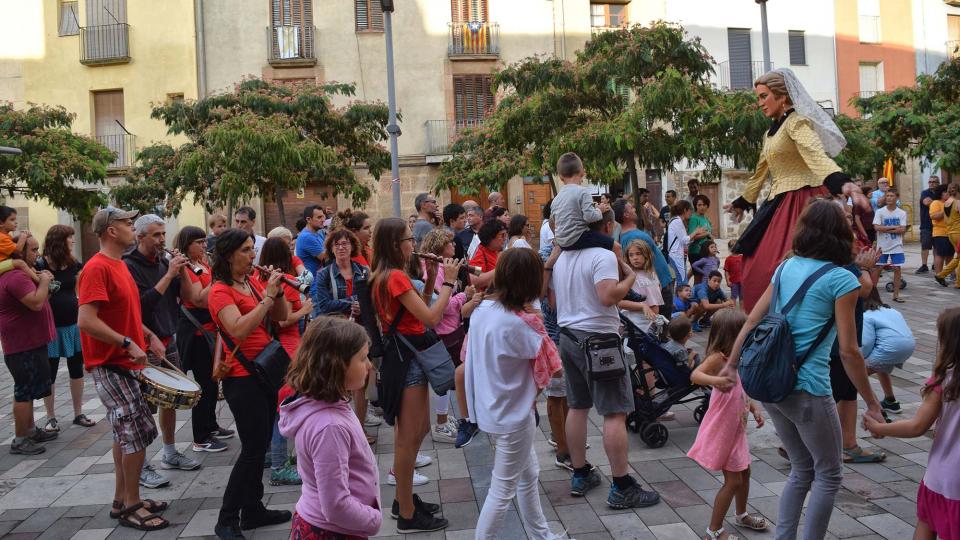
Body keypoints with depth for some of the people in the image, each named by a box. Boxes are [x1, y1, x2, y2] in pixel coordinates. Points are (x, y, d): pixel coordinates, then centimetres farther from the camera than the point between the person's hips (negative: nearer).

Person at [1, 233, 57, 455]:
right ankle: (19, 440, 3)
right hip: (23, 346, -11)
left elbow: (35, 301, 23)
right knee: (25, 391, -4)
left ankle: (30, 430, 30)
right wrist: (44, 282, -16)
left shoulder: (21, 274, 14)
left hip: (30, 343, 11)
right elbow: (36, 303, -29)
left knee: (28, 389, 19)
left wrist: (44, 283, 9)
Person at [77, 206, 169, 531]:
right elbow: (86, 321, -26)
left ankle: (122, 500, 27)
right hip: (111, 366, -10)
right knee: (139, 434, -7)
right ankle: (131, 507, 6)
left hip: (126, 363, 10)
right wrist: (128, 344, -23)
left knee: (126, 433, 16)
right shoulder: (97, 268, -18)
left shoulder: (119, 265, 12)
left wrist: (148, 337, 12)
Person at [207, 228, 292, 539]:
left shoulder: (253, 283, 8)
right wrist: (267, 296, -25)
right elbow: (239, 330, -27)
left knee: (260, 446, 14)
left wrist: (277, 290, -6)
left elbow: (283, 316, 10)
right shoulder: (220, 291, -13)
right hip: (242, 378, -8)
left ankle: (253, 510, 26)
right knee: (253, 449, -6)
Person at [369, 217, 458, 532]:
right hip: (405, 356, -11)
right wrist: (448, 281, -14)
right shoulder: (395, 277, -19)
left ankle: (405, 497, 32)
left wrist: (430, 280, 8)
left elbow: (419, 311, 17)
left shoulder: (387, 275, 12)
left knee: (419, 431, 20)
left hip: (410, 355, 11)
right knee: (408, 437, -2)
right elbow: (431, 318, -23)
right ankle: (407, 516, 9)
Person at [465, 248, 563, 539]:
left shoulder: (481, 310, -3)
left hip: (491, 409, 9)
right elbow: (550, 365, -14)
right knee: (502, 491, 5)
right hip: (512, 415, -9)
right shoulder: (518, 323, -26)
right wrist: (537, 326, -4)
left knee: (528, 475, 24)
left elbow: (468, 354, 10)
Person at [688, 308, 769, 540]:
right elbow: (695, 375, -40)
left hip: (737, 429, 9)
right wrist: (715, 380, -58)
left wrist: (755, 408, 5)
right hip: (722, 431, -9)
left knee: (744, 472, 23)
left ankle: (742, 515, 45)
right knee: (733, 480, -3)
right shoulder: (718, 358, -22)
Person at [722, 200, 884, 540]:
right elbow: (848, 351, -11)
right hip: (806, 389, -6)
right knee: (829, 475, 14)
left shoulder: (787, 266, 9)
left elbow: (752, 320, 10)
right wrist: (871, 402, -3)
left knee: (801, 470, 22)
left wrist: (731, 364, 19)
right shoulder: (841, 280, -8)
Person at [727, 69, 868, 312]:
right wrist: (742, 202, 44)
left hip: (800, 202, -9)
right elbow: (760, 172, 32)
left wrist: (842, 183, -46)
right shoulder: (771, 132, 18)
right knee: (756, 270, 6)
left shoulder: (797, 122, -9)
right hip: (780, 205, 9)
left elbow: (817, 155, -28)